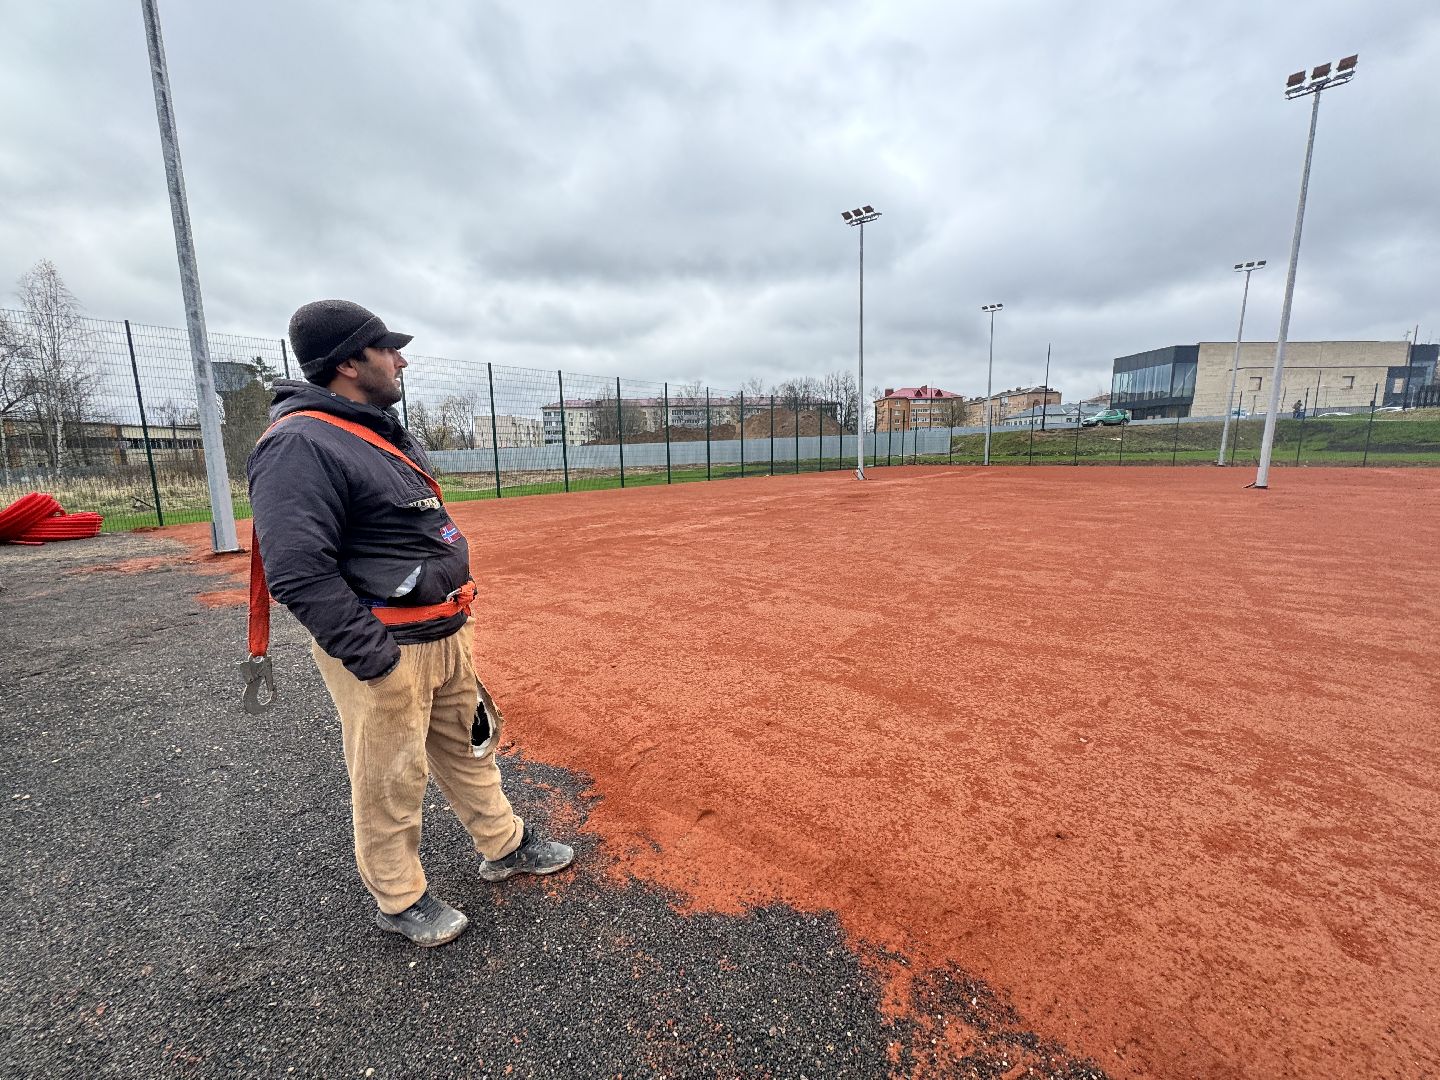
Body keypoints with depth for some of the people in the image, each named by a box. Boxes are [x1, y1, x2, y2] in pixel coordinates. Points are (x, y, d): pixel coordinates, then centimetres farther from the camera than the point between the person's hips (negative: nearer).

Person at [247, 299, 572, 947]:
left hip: (446, 634, 9)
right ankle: (398, 900, 32)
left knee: (470, 745, 20)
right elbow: (298, 574, -25)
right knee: (390, 782, 9)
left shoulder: (386, 432, 12)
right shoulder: (300, 446, -19)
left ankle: (504, 847, 40)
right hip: (382, 650, -9)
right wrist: (377, 662, -24)